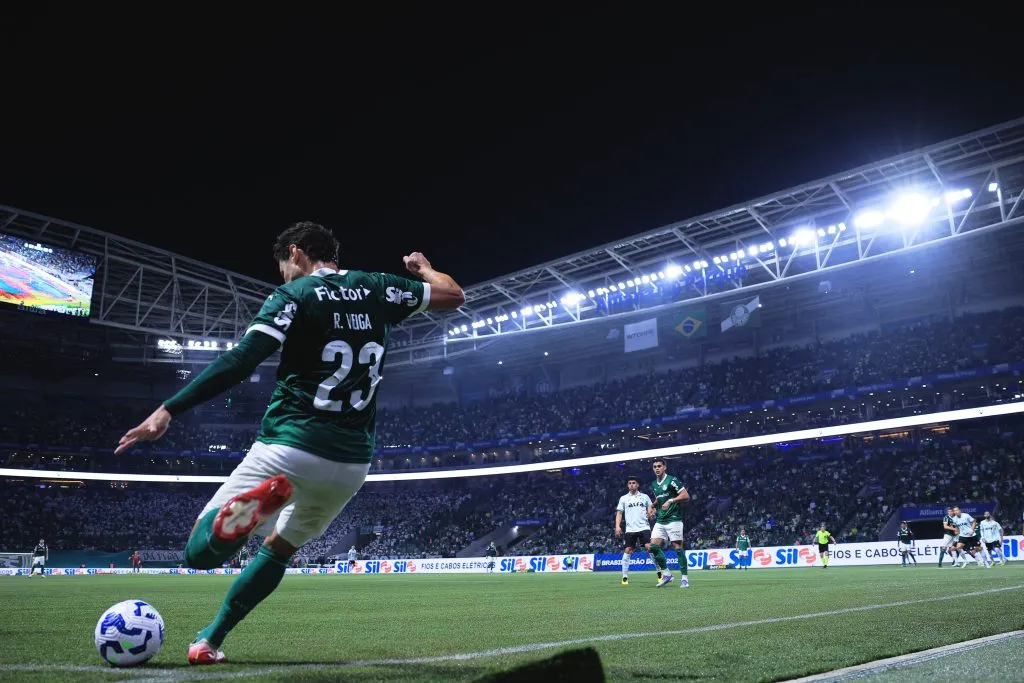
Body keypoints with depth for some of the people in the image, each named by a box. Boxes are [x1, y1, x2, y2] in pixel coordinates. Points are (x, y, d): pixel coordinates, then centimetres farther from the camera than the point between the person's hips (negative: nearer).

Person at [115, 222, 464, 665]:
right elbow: (454, 295, 18)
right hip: (351, 463, 5)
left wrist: (168, 410, -15)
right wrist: (422, 267, 37)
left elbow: (240, 361, -15)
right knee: (280, 547, 28)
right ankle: (209, 642, 26)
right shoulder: (376, 289, 9)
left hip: (288, 447, -5)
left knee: (200, 553, 1)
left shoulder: (295, 294, -3)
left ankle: (256, 501, -29)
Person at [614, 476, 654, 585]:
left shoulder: (645, 497, 10)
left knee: (650, 547, -14)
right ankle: (625, 577, 3)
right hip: (630, 529, 1)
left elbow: (651, 508, 14)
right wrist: (617, 526, -5)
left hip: (644, 527, -1)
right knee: (627, 551, -4)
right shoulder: (623, 498, 11)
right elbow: (619, 513, 9)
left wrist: (651, 513, -10)